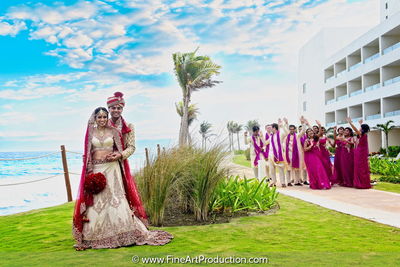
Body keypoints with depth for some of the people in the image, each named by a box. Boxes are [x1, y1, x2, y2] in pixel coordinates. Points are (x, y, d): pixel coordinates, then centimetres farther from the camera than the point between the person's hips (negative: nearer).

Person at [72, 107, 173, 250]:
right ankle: (94, 236, 10)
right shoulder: (90, 133, 8)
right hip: (96, 169, 1)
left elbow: (121, 150, 12)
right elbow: (87, 154, 8)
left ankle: (124, 233, 7)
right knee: (96, 201, 0)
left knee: (116, 198, -3)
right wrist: (90, 172, 1)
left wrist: (117, 154, -8)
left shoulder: (114, 132, 6)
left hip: (112, 169, -1)